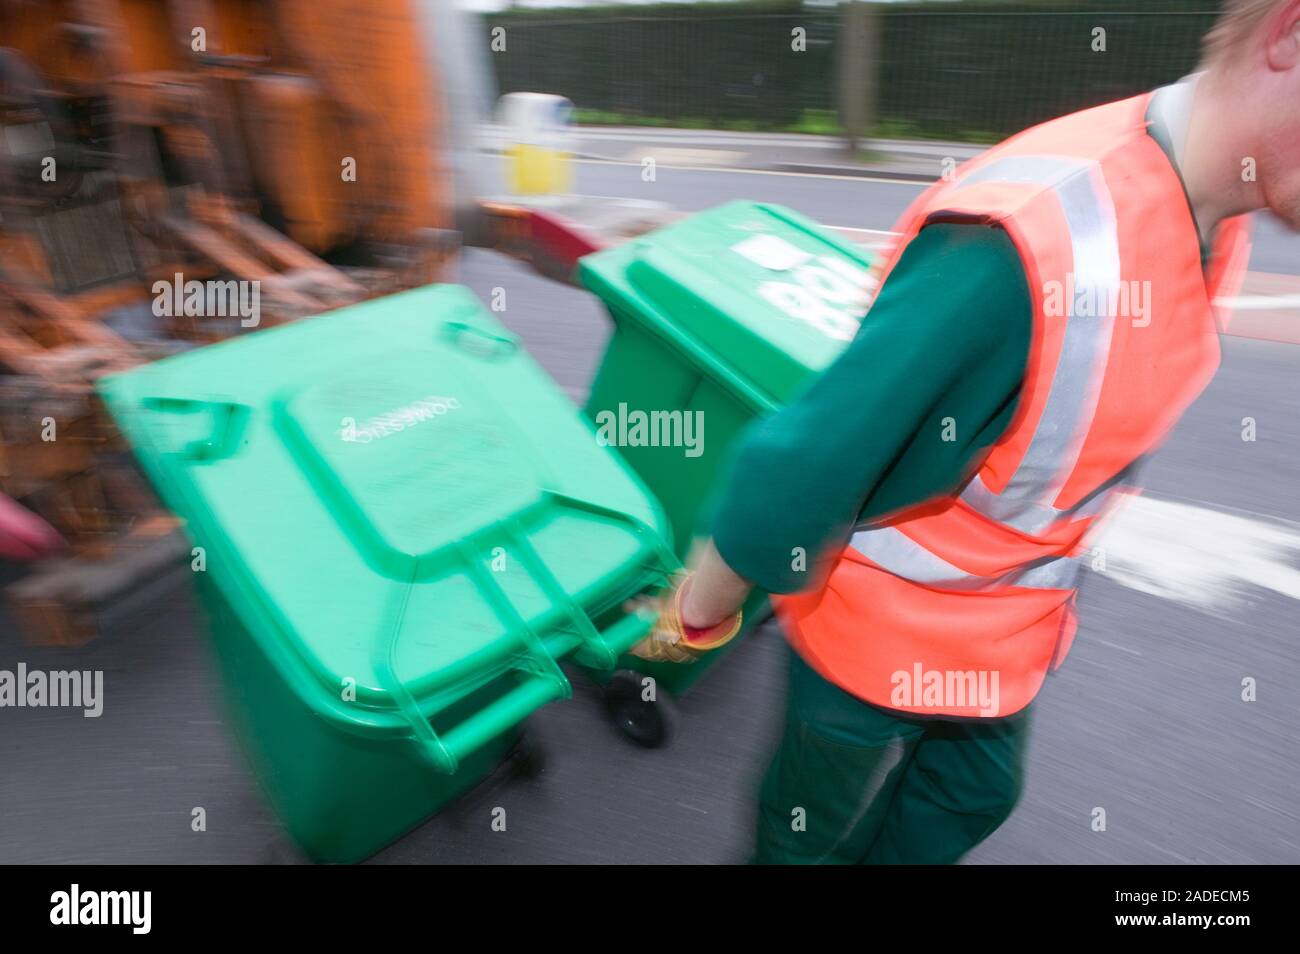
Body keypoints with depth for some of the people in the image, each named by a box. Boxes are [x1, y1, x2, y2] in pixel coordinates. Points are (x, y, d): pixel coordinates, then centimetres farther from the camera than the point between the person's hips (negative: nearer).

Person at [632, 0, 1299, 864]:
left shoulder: (1213, 226, -6)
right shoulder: (1027, 235, -37)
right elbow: (794, 471, -33)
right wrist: (697, 621, -18)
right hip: (881, 628, -7)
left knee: (974, 802, 30)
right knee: (819, 833, 22)